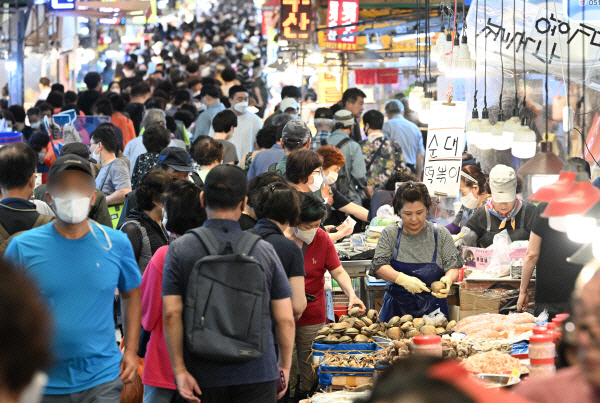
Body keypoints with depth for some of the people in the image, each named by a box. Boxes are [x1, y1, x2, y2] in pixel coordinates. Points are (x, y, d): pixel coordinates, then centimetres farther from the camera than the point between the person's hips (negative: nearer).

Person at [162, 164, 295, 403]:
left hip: (202, 376, 1)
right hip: (257, 374, 0)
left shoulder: (180, 250, -1)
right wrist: (285, 365, 13)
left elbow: (171, 314, -9)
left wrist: (179, 370, -7)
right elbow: (285, 319, 1)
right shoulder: (264, 251, 0)